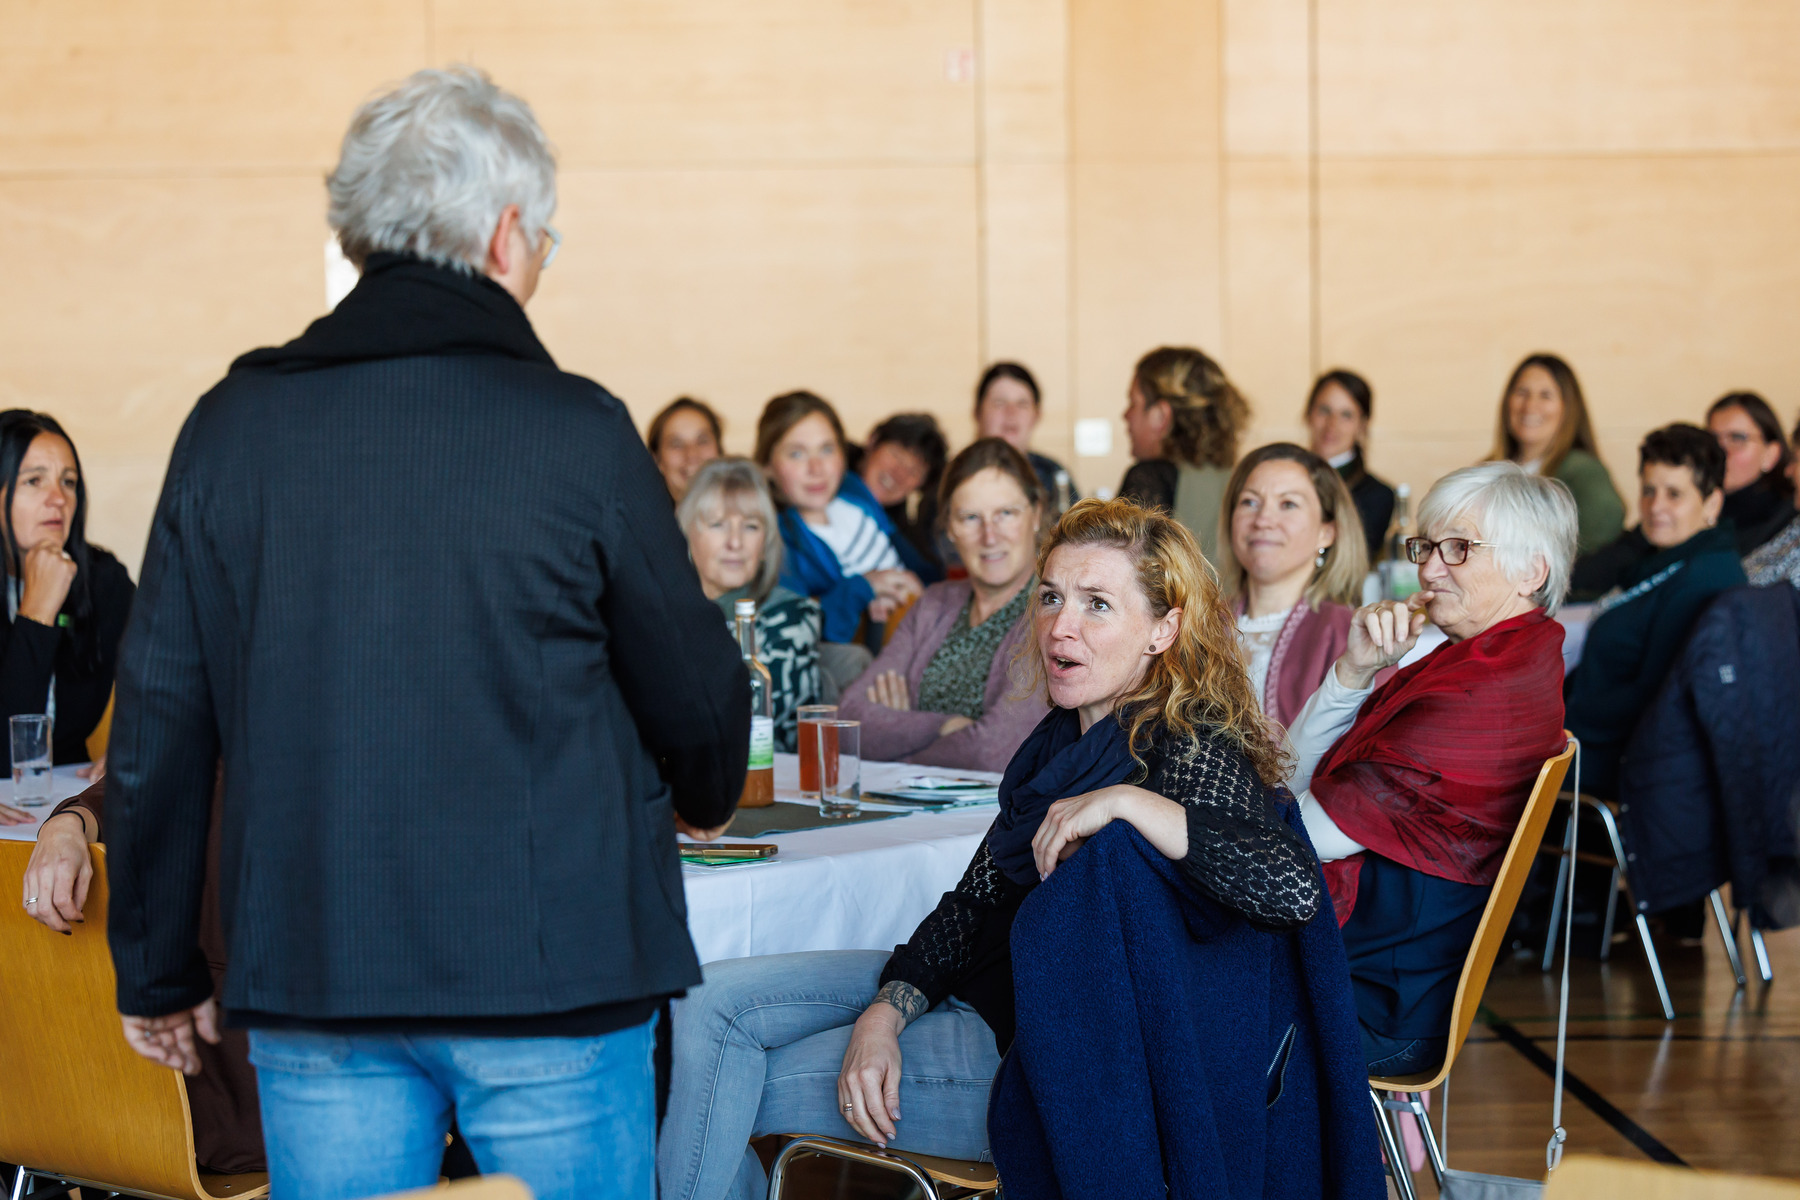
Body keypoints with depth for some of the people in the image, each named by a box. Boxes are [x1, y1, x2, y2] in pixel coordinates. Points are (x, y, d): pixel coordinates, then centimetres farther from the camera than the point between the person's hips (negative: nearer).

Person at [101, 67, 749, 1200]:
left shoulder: (231, 428, 1)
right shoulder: (577, 431, -9)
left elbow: (159, 722, 3)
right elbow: (692, 690, 1)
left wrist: (158, 969, 15)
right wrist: (707, 798, 25)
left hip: (309, 979, 3)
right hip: (550, 971, -3)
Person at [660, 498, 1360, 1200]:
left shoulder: (1188, 749, -21)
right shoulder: (1066, 734, 6)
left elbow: (1296, 888, -38)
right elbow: (977, 898, 7)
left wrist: (1128, 802, -35)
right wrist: (886, 1012, -8)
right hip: (972, 984, 8)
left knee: (728, 1090, -8)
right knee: (709, 1003, 3)